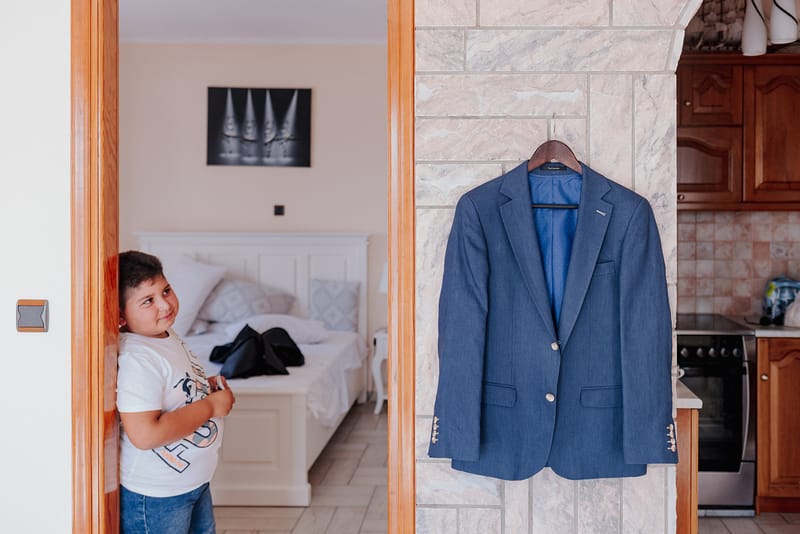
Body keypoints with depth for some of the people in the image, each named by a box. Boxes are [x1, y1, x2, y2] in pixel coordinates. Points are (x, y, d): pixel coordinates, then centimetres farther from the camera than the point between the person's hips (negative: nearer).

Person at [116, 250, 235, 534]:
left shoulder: (170, 338, 2)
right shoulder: (137, 359, -28)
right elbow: (145, 434, -35)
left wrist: (207, 386, -2)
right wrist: (211, 405, -25)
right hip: (155, 496, -9)